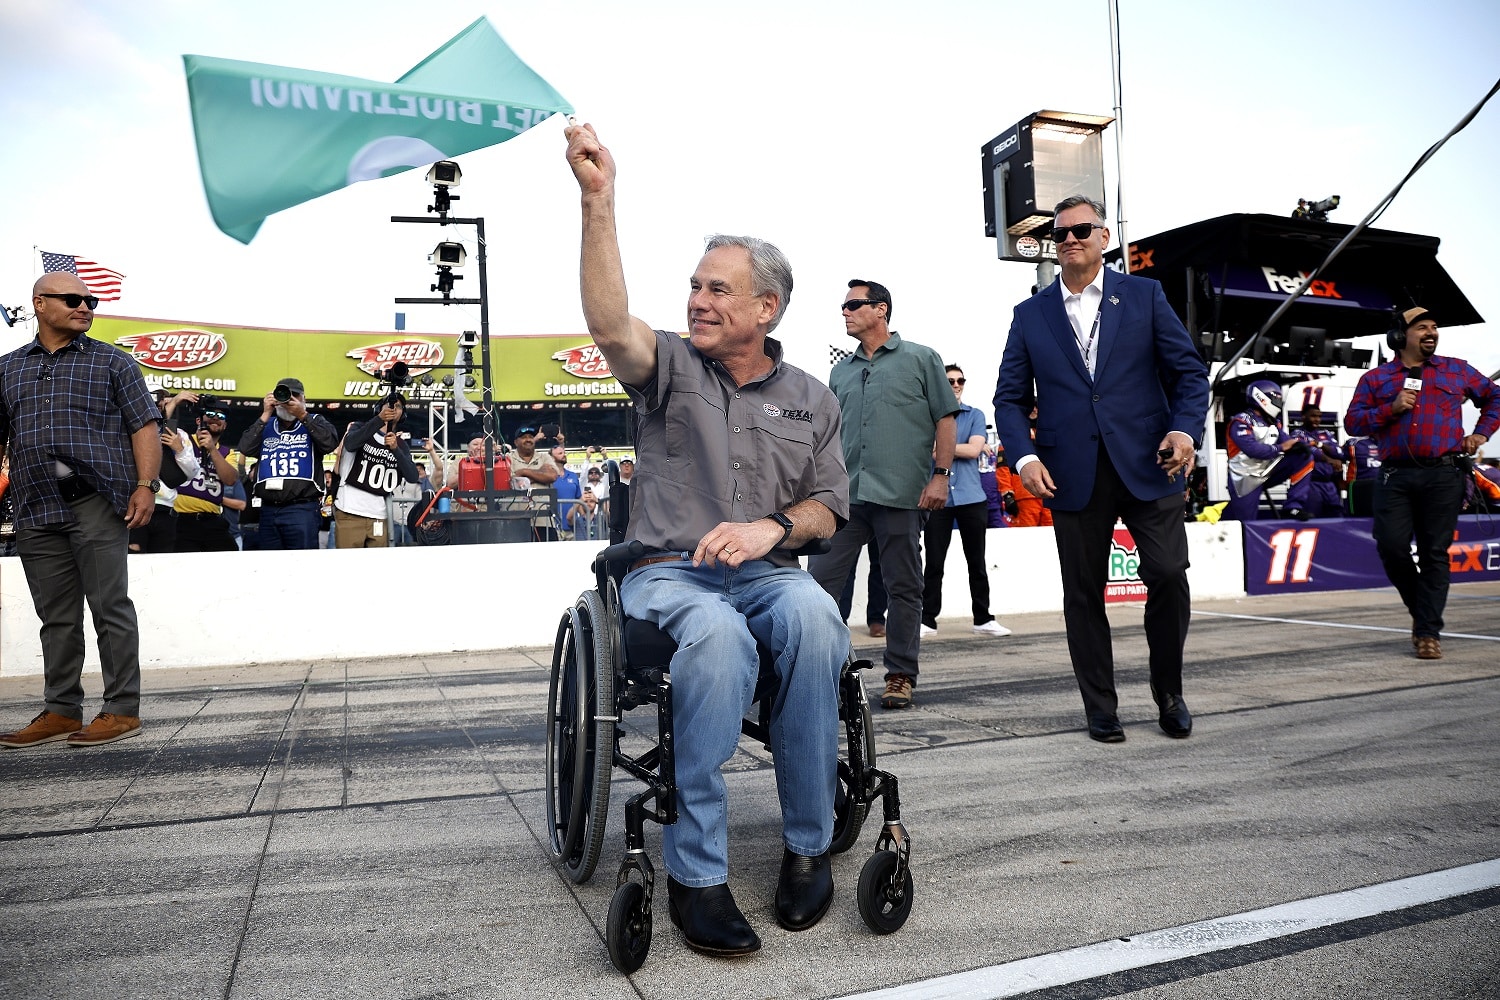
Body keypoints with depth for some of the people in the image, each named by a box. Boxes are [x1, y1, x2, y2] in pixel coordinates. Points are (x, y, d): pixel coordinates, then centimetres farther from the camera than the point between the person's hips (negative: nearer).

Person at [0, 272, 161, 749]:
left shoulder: (112, 362, 8)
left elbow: (145, 426, 1)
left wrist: (145, 485, -11)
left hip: (98, 500, -4)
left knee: (110, 608, -4)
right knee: (56, 618, 9)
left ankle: (122, 711, 1)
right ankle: (61, 712, 18)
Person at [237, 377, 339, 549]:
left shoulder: (315, 421, 10)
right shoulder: (266, 425, 17)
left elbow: (330, 443, -11)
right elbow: (246, 448, 0)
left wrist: (303, 415, -14)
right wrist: (265, 415, -2)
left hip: (302, 509, -4)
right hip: (268, 510, 4)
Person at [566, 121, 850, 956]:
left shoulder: (812, 400, 15)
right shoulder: (672, 369, 6)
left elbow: (828, 507, 12)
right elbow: (611, 326, -17)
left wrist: (772, 526, -10)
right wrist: (599, 200, -23)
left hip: (768, 571, 2)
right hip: (667, 574, -2)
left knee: (814, 619, -35)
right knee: (718, 634, -38)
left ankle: (809, 846, -18)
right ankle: (695, 871, -26)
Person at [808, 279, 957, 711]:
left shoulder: (921, 360, 5)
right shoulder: (841, 371, 18)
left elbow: (945, 419, 2)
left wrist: (940, 475, -7)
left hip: (901, 496, -4)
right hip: (845, 496, 4)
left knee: (904, 588, 4)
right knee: (819, 578, -2)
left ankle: (900, 675, 14)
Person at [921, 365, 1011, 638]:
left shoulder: (975, 416, 9)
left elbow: (973, 450, -6)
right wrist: (963, 448, -9)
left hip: (971, 498, 1)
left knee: (977, 563, 7)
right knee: (933, 563, 2)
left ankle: (983, 619, 16)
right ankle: (928, 619, 10)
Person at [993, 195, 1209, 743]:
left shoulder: (1144, 296, 9)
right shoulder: (1031, 314, 10)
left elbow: (1189, 370, 6)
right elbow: (1010, 398, 8)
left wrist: (1186, 428, -12)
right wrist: (1024, 456, -8)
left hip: (1147, 467, -1)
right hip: (1073, 476, 1)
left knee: (1169, 575, -7)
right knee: (1083, 594, 5)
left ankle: (1169, 692, 17)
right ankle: (1100, 708, 19)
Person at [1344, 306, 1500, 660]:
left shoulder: (1457, 371, 17)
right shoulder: (1375, 378, 12)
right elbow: (1352, 422, 5)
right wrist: (1392, 409, -8)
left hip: (1444, 475, 1)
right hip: (1396, 476, 0)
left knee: (1435, 552, -2)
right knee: (1391, 546, -11)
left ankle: (1429, 632, 2)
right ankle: (1420, 608, 16)